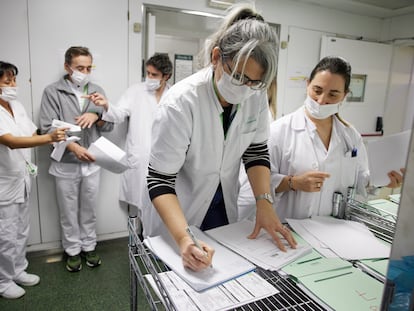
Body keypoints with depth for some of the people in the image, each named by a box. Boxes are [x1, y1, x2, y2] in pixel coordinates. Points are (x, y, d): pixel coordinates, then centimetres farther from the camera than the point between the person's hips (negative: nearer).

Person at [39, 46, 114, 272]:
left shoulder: (97, 91, 5)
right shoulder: (52, 92, -4)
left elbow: (109, 126, 3)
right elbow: (48, 129, -10)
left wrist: (97, 115, -17)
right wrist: (73, 147, -23)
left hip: (92, 162, 3)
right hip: (65, 164, -2)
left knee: (89, 209, 15)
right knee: (69, 212, 12)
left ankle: (88, 247, 34)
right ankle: (73, 250, 31)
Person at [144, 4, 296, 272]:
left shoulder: (256, 95, -16)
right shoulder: (180, 102, -31)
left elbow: (256, 151, -5)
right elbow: (160, 180, -27)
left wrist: (264, 203, -18)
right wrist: (183, 238, -40)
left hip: (224, 209, 5)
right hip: (178, 217, -4)